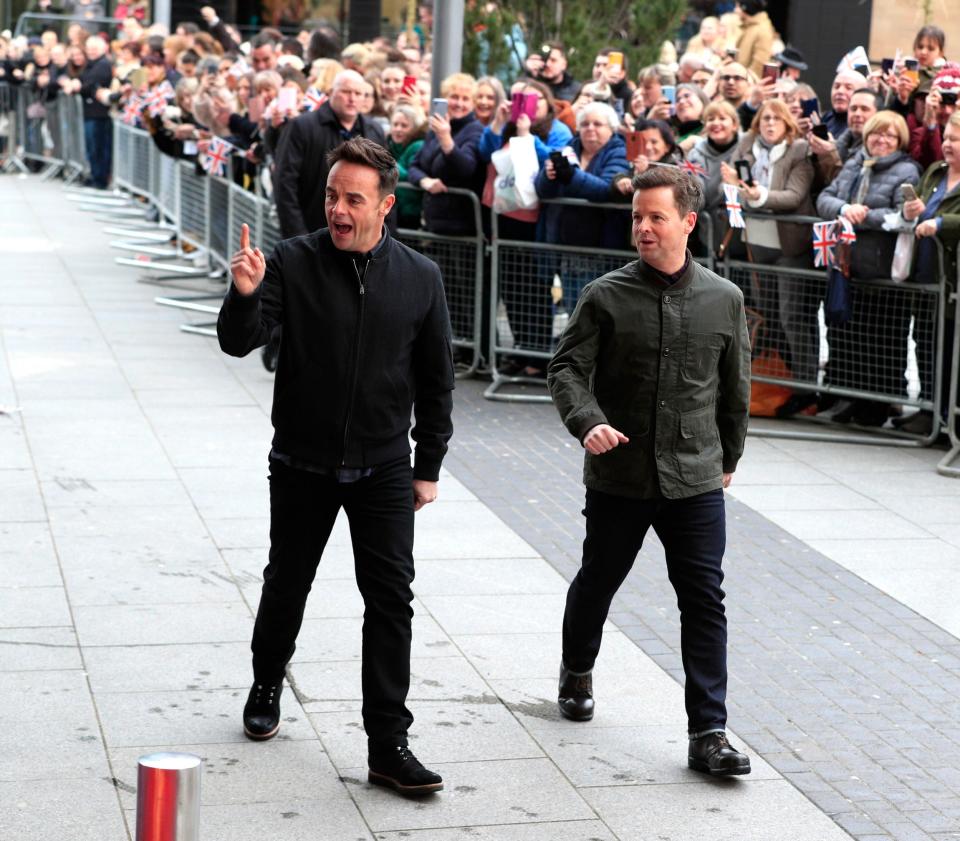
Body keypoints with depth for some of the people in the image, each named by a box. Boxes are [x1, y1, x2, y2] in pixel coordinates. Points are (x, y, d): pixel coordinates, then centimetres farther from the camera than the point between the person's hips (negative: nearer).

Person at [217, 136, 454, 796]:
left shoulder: (420, 278, -2)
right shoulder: (292, 263, -8)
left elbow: (436, 379, 6)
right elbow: (239, 342, -16)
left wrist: (429, 466, 6)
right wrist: (245, 295, -36)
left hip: (384, 469, 1)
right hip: (302, 464, 0)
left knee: (391, 599, -4)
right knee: (287, 585, 15)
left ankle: (389, 745, 1)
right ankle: (267, 685, 42)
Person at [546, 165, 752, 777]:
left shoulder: (724, 300, 2)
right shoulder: (606, 297, -4)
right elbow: (567, 368, -7)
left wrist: (728, 456, 20)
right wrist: (587, 422, -26)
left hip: (694, 480, 0)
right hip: (618, 475, 0)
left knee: (705, 600, -5)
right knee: (597, 583, 18)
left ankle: (709, 733, 0)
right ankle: (577, 672, 46)